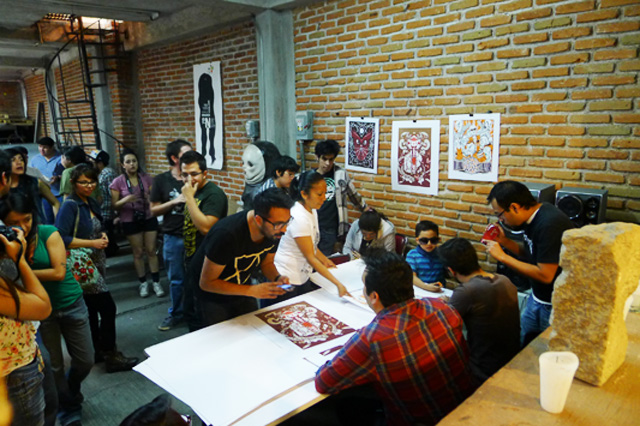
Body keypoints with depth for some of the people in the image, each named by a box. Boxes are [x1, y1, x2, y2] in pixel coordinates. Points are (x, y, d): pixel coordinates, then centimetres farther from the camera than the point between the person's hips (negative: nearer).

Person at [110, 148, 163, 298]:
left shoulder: (146, 178, -2)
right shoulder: (118, 182, -8)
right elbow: (114, 205, -7)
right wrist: (125, 200, -26)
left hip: (149, 218, 1)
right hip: (130, 221, -1)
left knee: (151, 251, 5)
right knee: (138, 252, 8)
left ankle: (156, 282, 14)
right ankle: (143, 283, 22)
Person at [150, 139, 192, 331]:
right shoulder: (161, 180, 0)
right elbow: (154, 210, 1)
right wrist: (175, 201, -13)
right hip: (173, 238, 0)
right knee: (176, 279, 12)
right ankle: (176, 313, 30)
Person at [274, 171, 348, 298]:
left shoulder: (312, 211, 4)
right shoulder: (298, 218, -24)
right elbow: (310, 258, -24)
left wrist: (325, 260, 6)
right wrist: (338, 284, -25)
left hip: (303, 277, 8)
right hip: (287, 280, -8)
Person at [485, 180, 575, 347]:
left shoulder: (549, 224, -27)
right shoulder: (533, 217, 0)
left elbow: (545, 275, -28)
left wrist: (503, 257, -22)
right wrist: (504, 241, -3)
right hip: (537, 298, 8)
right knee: (521, 346, 17)